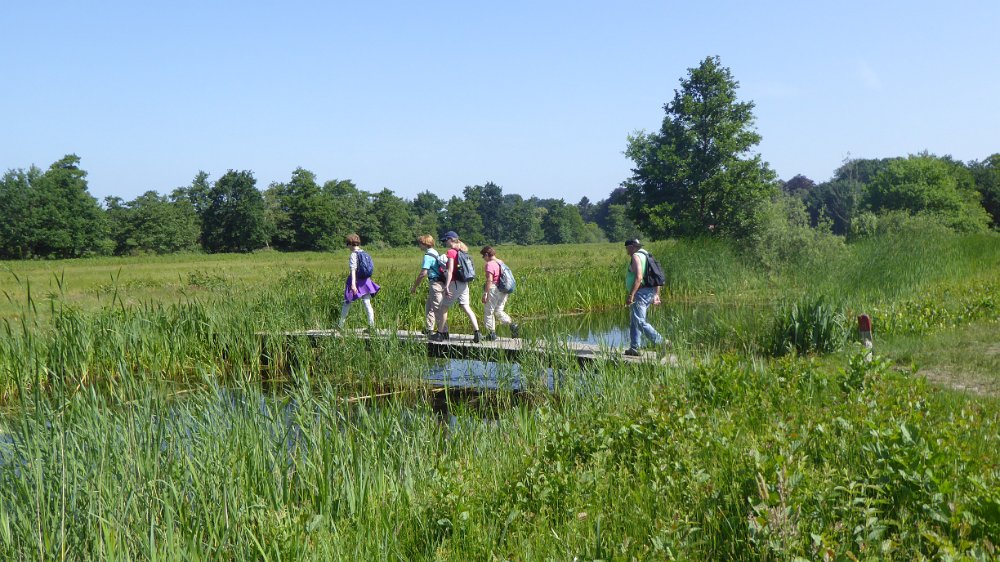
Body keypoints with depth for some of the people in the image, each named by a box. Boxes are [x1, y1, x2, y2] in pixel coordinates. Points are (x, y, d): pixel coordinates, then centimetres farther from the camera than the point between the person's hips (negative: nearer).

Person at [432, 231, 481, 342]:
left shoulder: (451, 252, -10)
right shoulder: (461, 252, 13)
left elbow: (450, 271, -18)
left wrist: (446, 286, -21)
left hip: (455, 283, -7)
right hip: (464, 284, 7)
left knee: (443, 308, 5)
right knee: (466, 307, 5)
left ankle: (440, 334, 11)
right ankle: (476, 331, -6)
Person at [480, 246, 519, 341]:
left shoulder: (490, 264, -13)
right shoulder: (501, 263, 12)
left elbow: (489, 280, -21)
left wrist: (485, 293, -19)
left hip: (493, 290, -8)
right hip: (503, 291, 8)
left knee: (488, 312, 4)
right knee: (499, 311, 16)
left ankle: (492, 333, 5)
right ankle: (511, 324, -5)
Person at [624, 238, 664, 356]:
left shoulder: (636, 257, -9)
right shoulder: (645, 256, 20)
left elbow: (638, 278, -22)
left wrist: (631, 295, -25)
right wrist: (656, 295, 24)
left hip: (641, 293, -10)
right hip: (650, 292, 10)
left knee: (639, 321, -16)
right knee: (634, 323, 12)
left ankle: (662, 343, -20)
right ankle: (634, 348, 10)